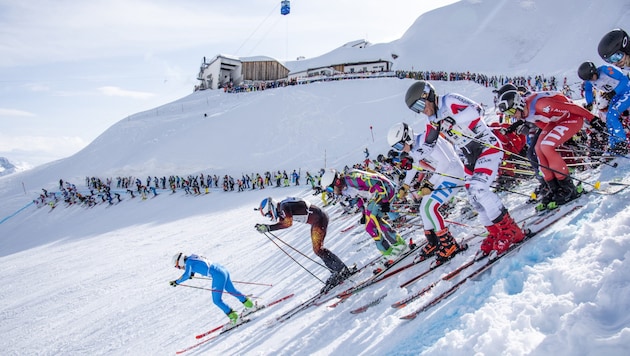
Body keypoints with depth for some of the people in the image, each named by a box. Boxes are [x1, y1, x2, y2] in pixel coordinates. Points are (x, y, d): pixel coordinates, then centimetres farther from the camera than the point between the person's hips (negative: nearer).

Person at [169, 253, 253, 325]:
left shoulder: (188, 261, -8)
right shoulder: (192, 257, 16)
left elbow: (186, 275, -21)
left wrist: (176, 282, -10)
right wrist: (192, 273, 28)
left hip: (218, 276, -9)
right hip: (223, 270, 9)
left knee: (217, 300, 2)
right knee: (232, 290, 25)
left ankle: (234, 317, 5)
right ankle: (249, 304, 37)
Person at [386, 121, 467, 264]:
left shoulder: (425, 141, -23)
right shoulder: (413, 148, 6)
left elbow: (445, 162, -28)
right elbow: (416, 167, 23)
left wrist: (429, 185, -26)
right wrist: (405, 187, 23)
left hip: (453, 173, -10)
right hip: (439, 175, 10)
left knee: (429, 207, -18)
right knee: (423, 208, 10)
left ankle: (450, 245, -11)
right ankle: (434, 243, 23)